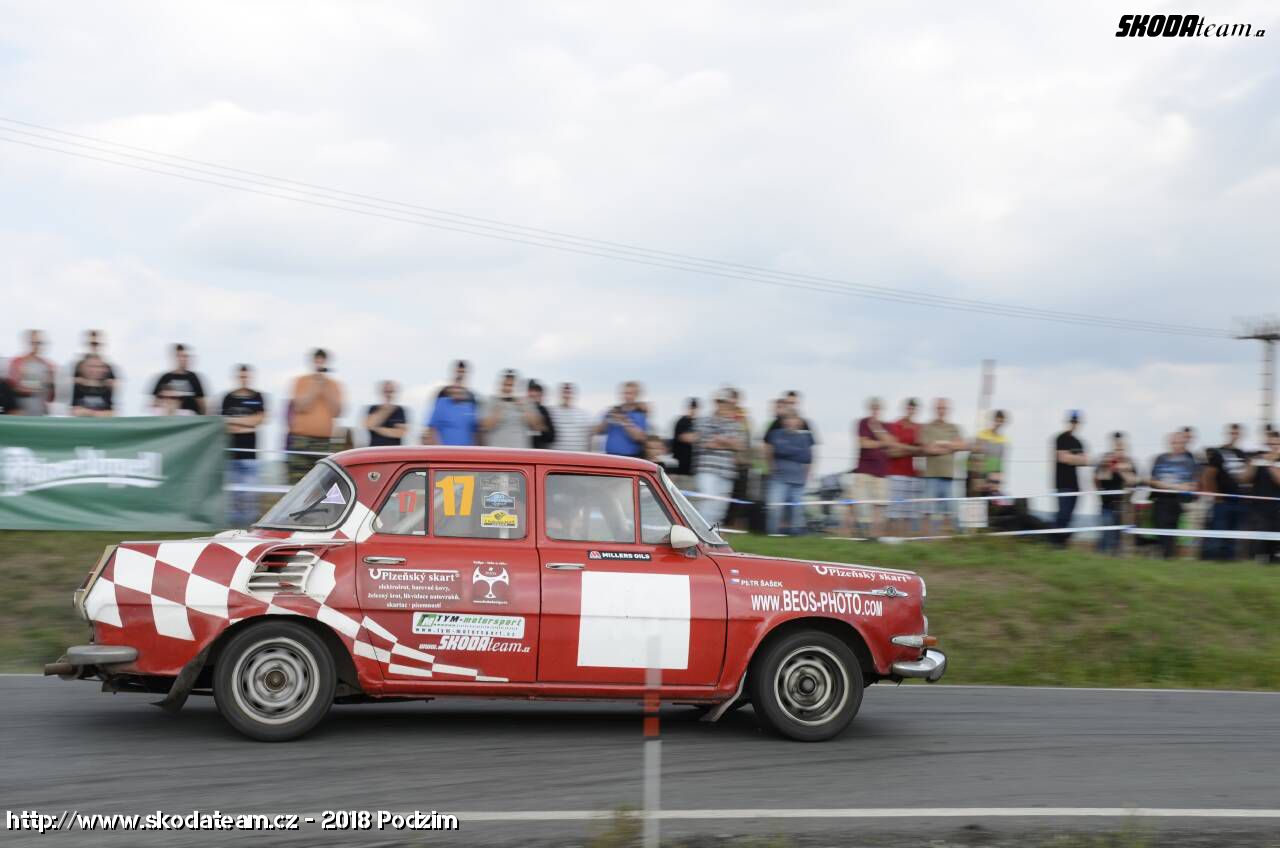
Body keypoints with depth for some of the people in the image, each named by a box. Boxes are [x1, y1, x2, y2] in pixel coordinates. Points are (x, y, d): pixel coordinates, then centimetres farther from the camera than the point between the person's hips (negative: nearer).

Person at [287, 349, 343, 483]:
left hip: (324, 441, 2)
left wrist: (326, 389, -6)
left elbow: (336, 411, 2)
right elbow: (300, 406, -7)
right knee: (298, 482, -6)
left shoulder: (334, 385, 11)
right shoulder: (301, 381, 5)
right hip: (302, 440, -2)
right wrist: (316, 387, -9)